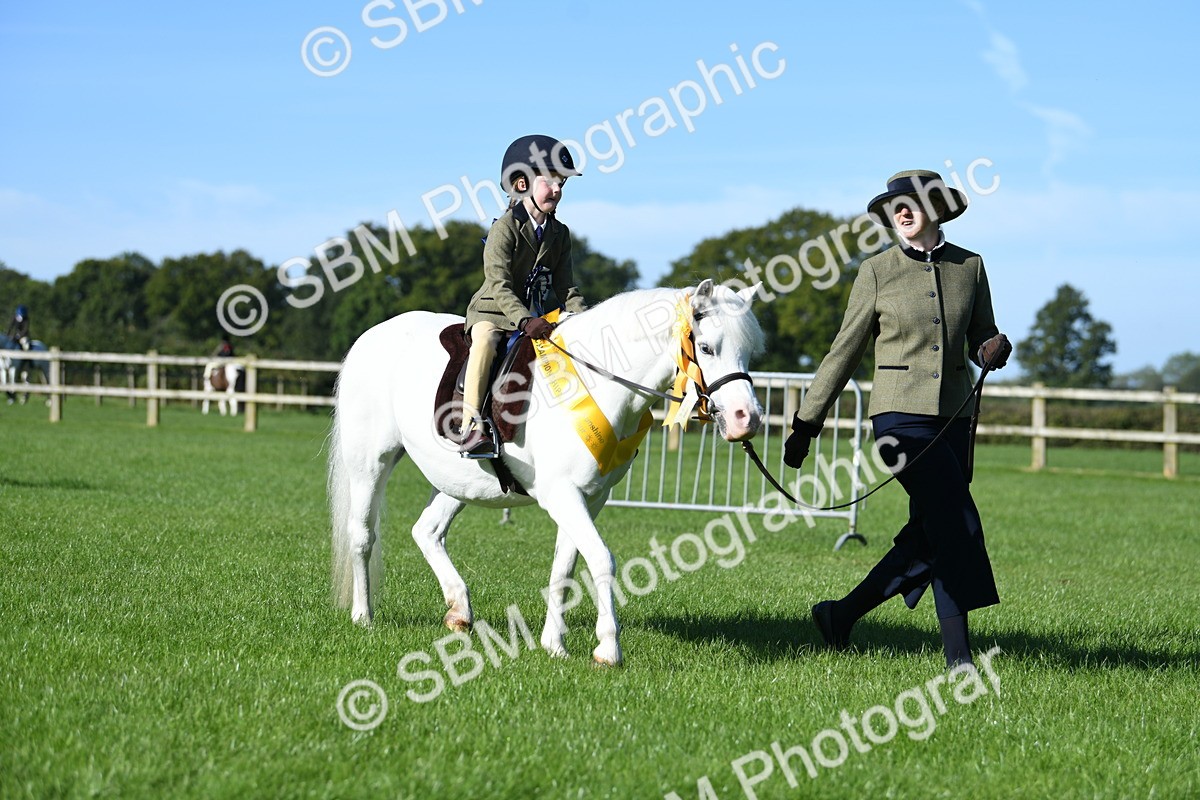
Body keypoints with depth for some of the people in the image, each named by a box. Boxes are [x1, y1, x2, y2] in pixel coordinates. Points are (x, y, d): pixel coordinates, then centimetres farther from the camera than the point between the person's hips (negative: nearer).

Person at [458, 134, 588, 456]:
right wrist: (525, 320, -34)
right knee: (485, 341, -36)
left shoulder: (560, 234, 8)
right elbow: (498, 285, -21)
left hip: (538, 313, 6)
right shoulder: (505, 228, -12)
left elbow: (565, 287, 9)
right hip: (493, 309, -6)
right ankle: (472, 427, -41)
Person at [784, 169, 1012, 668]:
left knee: (929, 541, 3)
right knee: (957, 526, -14)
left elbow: (978, 342, 16)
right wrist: (806, 423, 2)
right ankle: (957, 654, -9)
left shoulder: (970, 267, 8)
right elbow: (846, 350, 3)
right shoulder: (877, 272, -1)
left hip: (953, 416, 5)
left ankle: (841, 615, 19)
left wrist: (993, 350, -9)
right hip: (900, 414, -4)